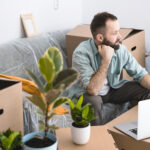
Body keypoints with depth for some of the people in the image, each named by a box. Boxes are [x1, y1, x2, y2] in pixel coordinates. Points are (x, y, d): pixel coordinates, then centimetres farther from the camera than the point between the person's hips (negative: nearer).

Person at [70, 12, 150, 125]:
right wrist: (106, 59, -37)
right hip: (88, 93, -5)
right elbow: (93, 90, -35)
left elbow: (140, 74, -6)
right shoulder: (81, 53, -29)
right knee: (93, 101, -39)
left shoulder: (120, 49, -14)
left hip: (113, 88, 5)